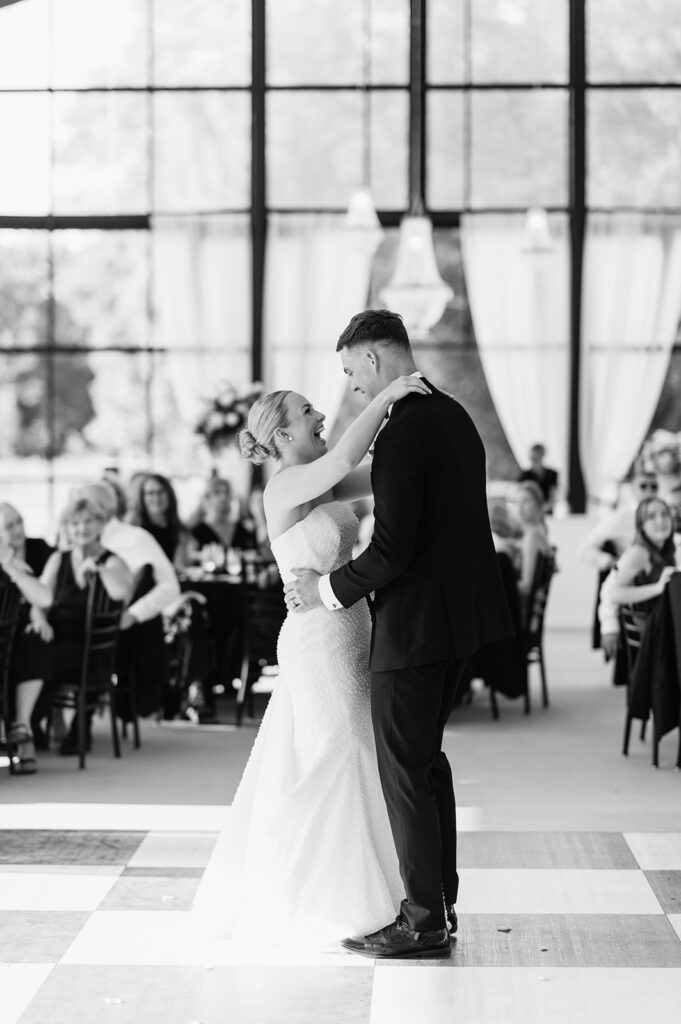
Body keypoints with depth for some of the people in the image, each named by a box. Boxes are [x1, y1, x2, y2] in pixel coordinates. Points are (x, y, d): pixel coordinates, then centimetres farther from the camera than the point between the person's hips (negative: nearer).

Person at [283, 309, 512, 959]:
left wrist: (329, 588, -9)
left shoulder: (402, 433, -21)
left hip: (414, 624, -10)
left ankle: (424, 924, 6)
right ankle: (439, 900, 28)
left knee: (404, 770, 0)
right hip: (460, 610, 10)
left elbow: (391, 548, -24)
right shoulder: (454, 416, 9)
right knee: (426, 756, 20)